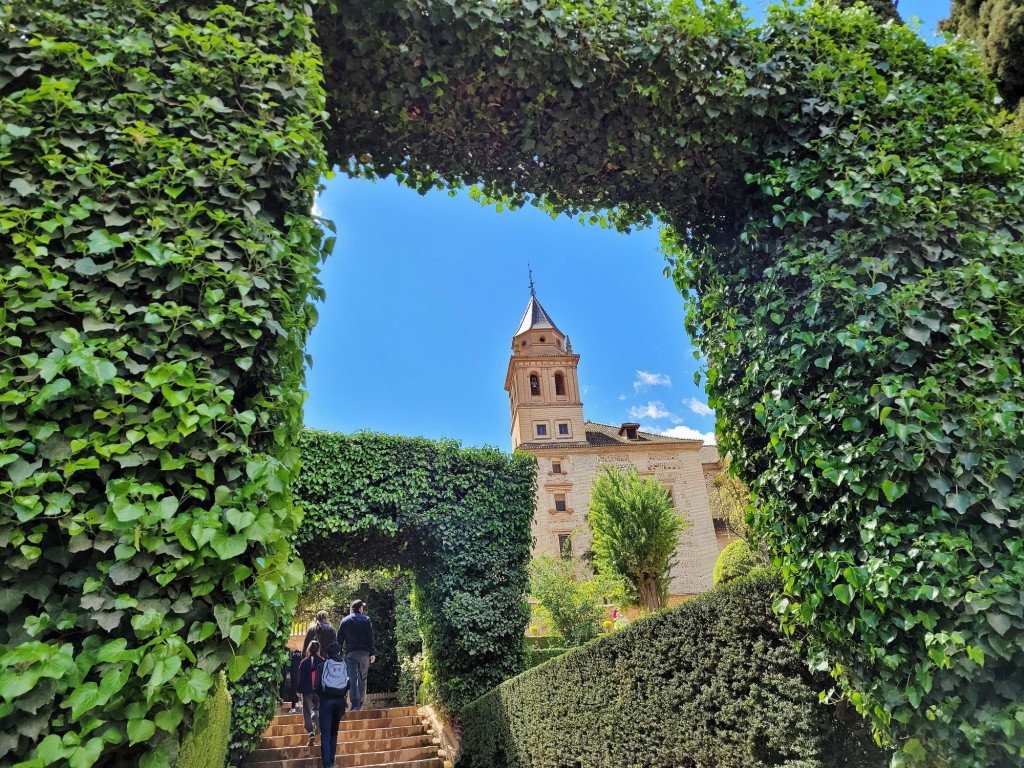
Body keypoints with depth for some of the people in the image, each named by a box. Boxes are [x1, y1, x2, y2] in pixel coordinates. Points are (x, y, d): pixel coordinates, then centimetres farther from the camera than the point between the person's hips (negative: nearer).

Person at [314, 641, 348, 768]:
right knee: (334, 732, 18)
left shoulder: (322, 665, -1)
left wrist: (321, 695, 13)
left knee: (325, 734, 2)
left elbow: (316, 685, -6)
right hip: (340, 701, 3)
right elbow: (349, 684, -2)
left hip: (326, 700, -2)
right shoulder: (345, 666, 4)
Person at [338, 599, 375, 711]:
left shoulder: (345, 620, 8)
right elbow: (370, 638, -2)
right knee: (362, 678, 12)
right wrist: (372, 653, -1)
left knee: (352, 679, -1)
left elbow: (339, 639, 5)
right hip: (364, 652, 0)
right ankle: (360, 702, 14)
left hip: (350, 653, 0)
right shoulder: (366, 619, 2)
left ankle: (355, 703, -11)